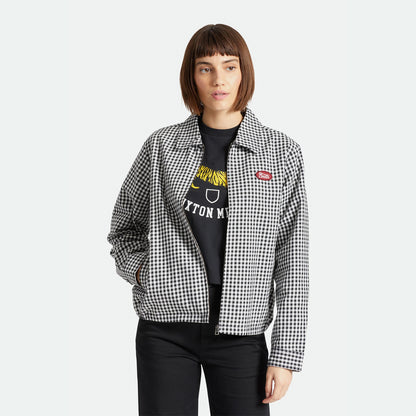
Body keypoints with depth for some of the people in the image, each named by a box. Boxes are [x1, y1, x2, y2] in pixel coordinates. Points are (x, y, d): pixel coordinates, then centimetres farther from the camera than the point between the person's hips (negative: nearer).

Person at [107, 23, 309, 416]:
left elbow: (292, 260, 1)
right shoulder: (162, 145, 5)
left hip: (240, 332, 0)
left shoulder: (281, 152, 3)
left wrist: (286, 354, -3)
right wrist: (143, 269, -3)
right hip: (165, 328, 1)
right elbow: (124, 225, 18)